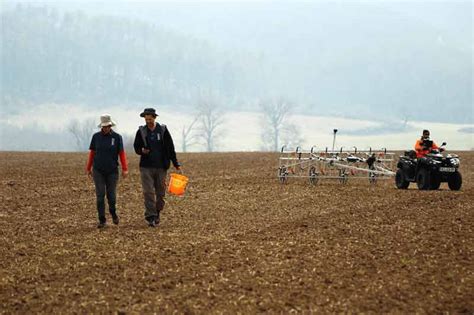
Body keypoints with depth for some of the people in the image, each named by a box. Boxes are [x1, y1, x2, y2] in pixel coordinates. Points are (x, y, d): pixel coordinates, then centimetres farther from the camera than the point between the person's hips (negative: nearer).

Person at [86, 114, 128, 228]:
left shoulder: (117, 137, -2)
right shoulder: (96, 137, 2)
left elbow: (122, 153, -4)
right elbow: (92, 153, 8)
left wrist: (125, 169, -13)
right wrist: (88, 168, 9)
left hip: (112, 171, -1)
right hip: (98, 171, 1)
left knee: (111, 194, 4)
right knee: (100, 195, -3)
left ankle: (113, 213, 32)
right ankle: (102, 220, 3)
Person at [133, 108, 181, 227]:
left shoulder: (163, 130, 2)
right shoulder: (141, 131, 3)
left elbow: (170, 148, 6)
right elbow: (136, 147, 11)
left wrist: (176, 164, 4)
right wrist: (141, 150, -14)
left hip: (161, 167, 1)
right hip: (146, 167, -1)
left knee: (160, 193, 6)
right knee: (148, 192, -10)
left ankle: (157, 214, 25)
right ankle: (150, 217, -12)